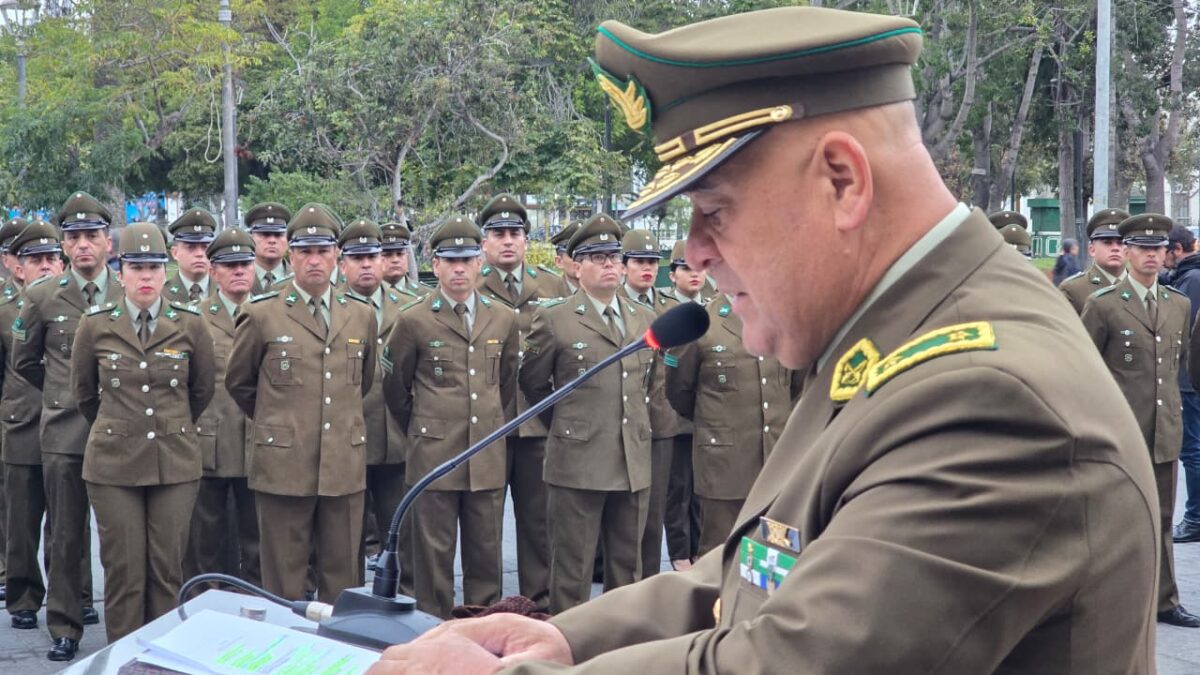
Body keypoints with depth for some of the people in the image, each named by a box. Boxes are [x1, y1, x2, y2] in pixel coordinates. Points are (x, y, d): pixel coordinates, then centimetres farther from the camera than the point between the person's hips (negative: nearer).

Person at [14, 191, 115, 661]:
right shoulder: (42, 297, 3)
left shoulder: (134, 295, 1)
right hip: (63, 432, 0)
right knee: (66, 535, 4)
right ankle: (65, 627, 12)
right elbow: (24, 361, 14)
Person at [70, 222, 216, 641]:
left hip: (175, 462, 0)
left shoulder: (191, 325, 0)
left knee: (168, 571, 3)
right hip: (114, 464, 0)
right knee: (123, 572, 1)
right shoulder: (95, 325, 0)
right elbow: (83, 392, 15)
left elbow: (202, 391, 14)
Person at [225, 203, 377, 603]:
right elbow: (238, 383, 13)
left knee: (342, 580, 7)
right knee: (283, 584, 2)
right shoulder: (261, 316, 0)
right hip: (283, 467, -3)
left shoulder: (362, 318, 10)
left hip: (345, 468, 3)